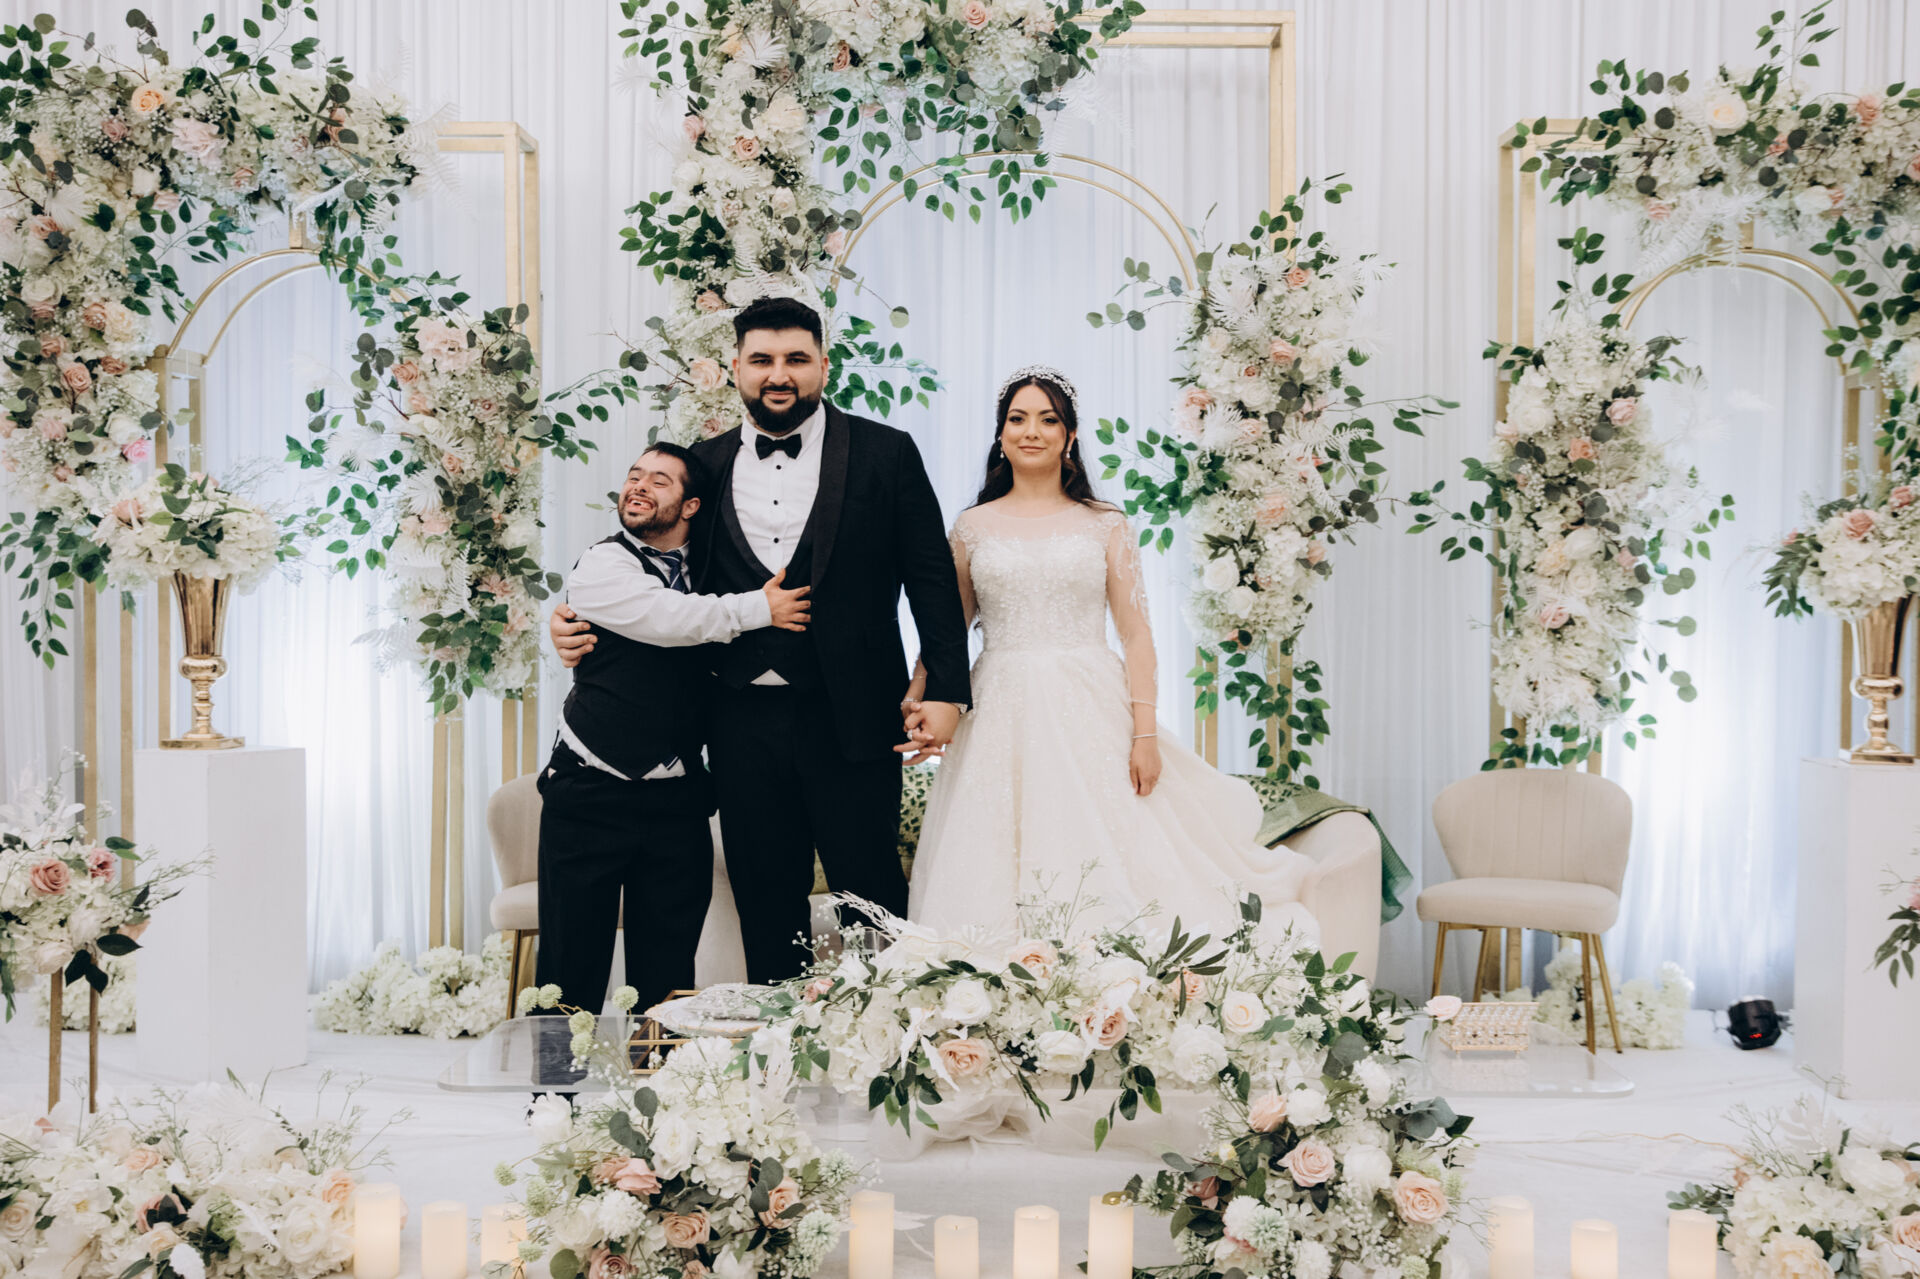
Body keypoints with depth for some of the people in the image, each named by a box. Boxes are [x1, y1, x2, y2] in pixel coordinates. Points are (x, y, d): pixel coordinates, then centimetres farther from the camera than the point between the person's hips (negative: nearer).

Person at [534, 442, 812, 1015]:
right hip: (591, 795, -5)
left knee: (666, 979, 8)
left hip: (676, 801, 5)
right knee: (573, 972, 0)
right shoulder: (602, 565, -5)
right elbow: (665, 618, -21)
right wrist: (758, 608, -13)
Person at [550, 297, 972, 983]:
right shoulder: (706, 463, 9)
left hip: (851, 720, -3)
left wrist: (945, 690, -8)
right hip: (744, 721, 3)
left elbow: (932, 578, -1)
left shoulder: (886, 452, 1)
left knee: (873, 902, 3)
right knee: (766, 906, 11)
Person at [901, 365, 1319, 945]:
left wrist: (1145, 733, -7)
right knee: (999, 876, -2)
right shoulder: (973, 527, 9)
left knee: (1108, 869, -4)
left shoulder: (1105, 525, 6)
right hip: (1003, 720, 1)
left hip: (1089, 716, -1)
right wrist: (916, 699, -7)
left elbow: (1135, 633, 2)